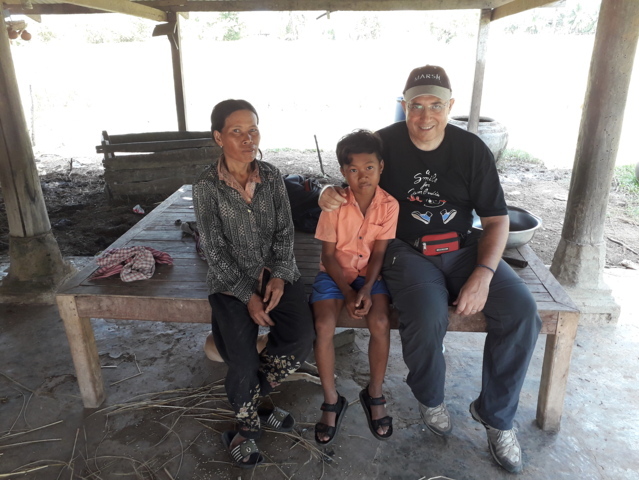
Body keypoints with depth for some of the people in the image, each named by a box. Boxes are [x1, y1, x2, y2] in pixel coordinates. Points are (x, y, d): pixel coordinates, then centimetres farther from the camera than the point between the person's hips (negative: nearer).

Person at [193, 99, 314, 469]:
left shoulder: (272, 176, 2)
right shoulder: (207, 186, -7)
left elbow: (285, 231, 3)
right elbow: (215, 249, -9)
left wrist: (279, 276, -12)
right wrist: (248, 295, -15)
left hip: (277, 272, 3)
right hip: (231, 279, -3)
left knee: (302, 340, -19)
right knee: (244, 362, -19)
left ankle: (250, 399, 10)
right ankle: (248, 423, 16)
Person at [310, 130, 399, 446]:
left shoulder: (389, 204, -9)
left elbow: (378, 253, -8)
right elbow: (329, 255, -8)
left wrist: (366, 290, -21)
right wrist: (347, 293, -17)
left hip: (369, 273, 1)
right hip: (335, 273, 0)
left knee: (380, 322, -24)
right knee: (323, 325, -23)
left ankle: (375, 394, 2)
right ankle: (332, 401, -1)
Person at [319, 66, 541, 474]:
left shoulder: (472, 149, -2)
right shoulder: (384, 143, -5)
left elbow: (497, 219, 1)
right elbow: (350, 186, 9)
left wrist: (483, 274, -15)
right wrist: (328, 194, -17)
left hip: (464, 248, 3)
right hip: (408, 251, -2)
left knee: (522, 311, -20)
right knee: (429, 318, -32)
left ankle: (496, 413, 6)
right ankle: (430, 398, 6)